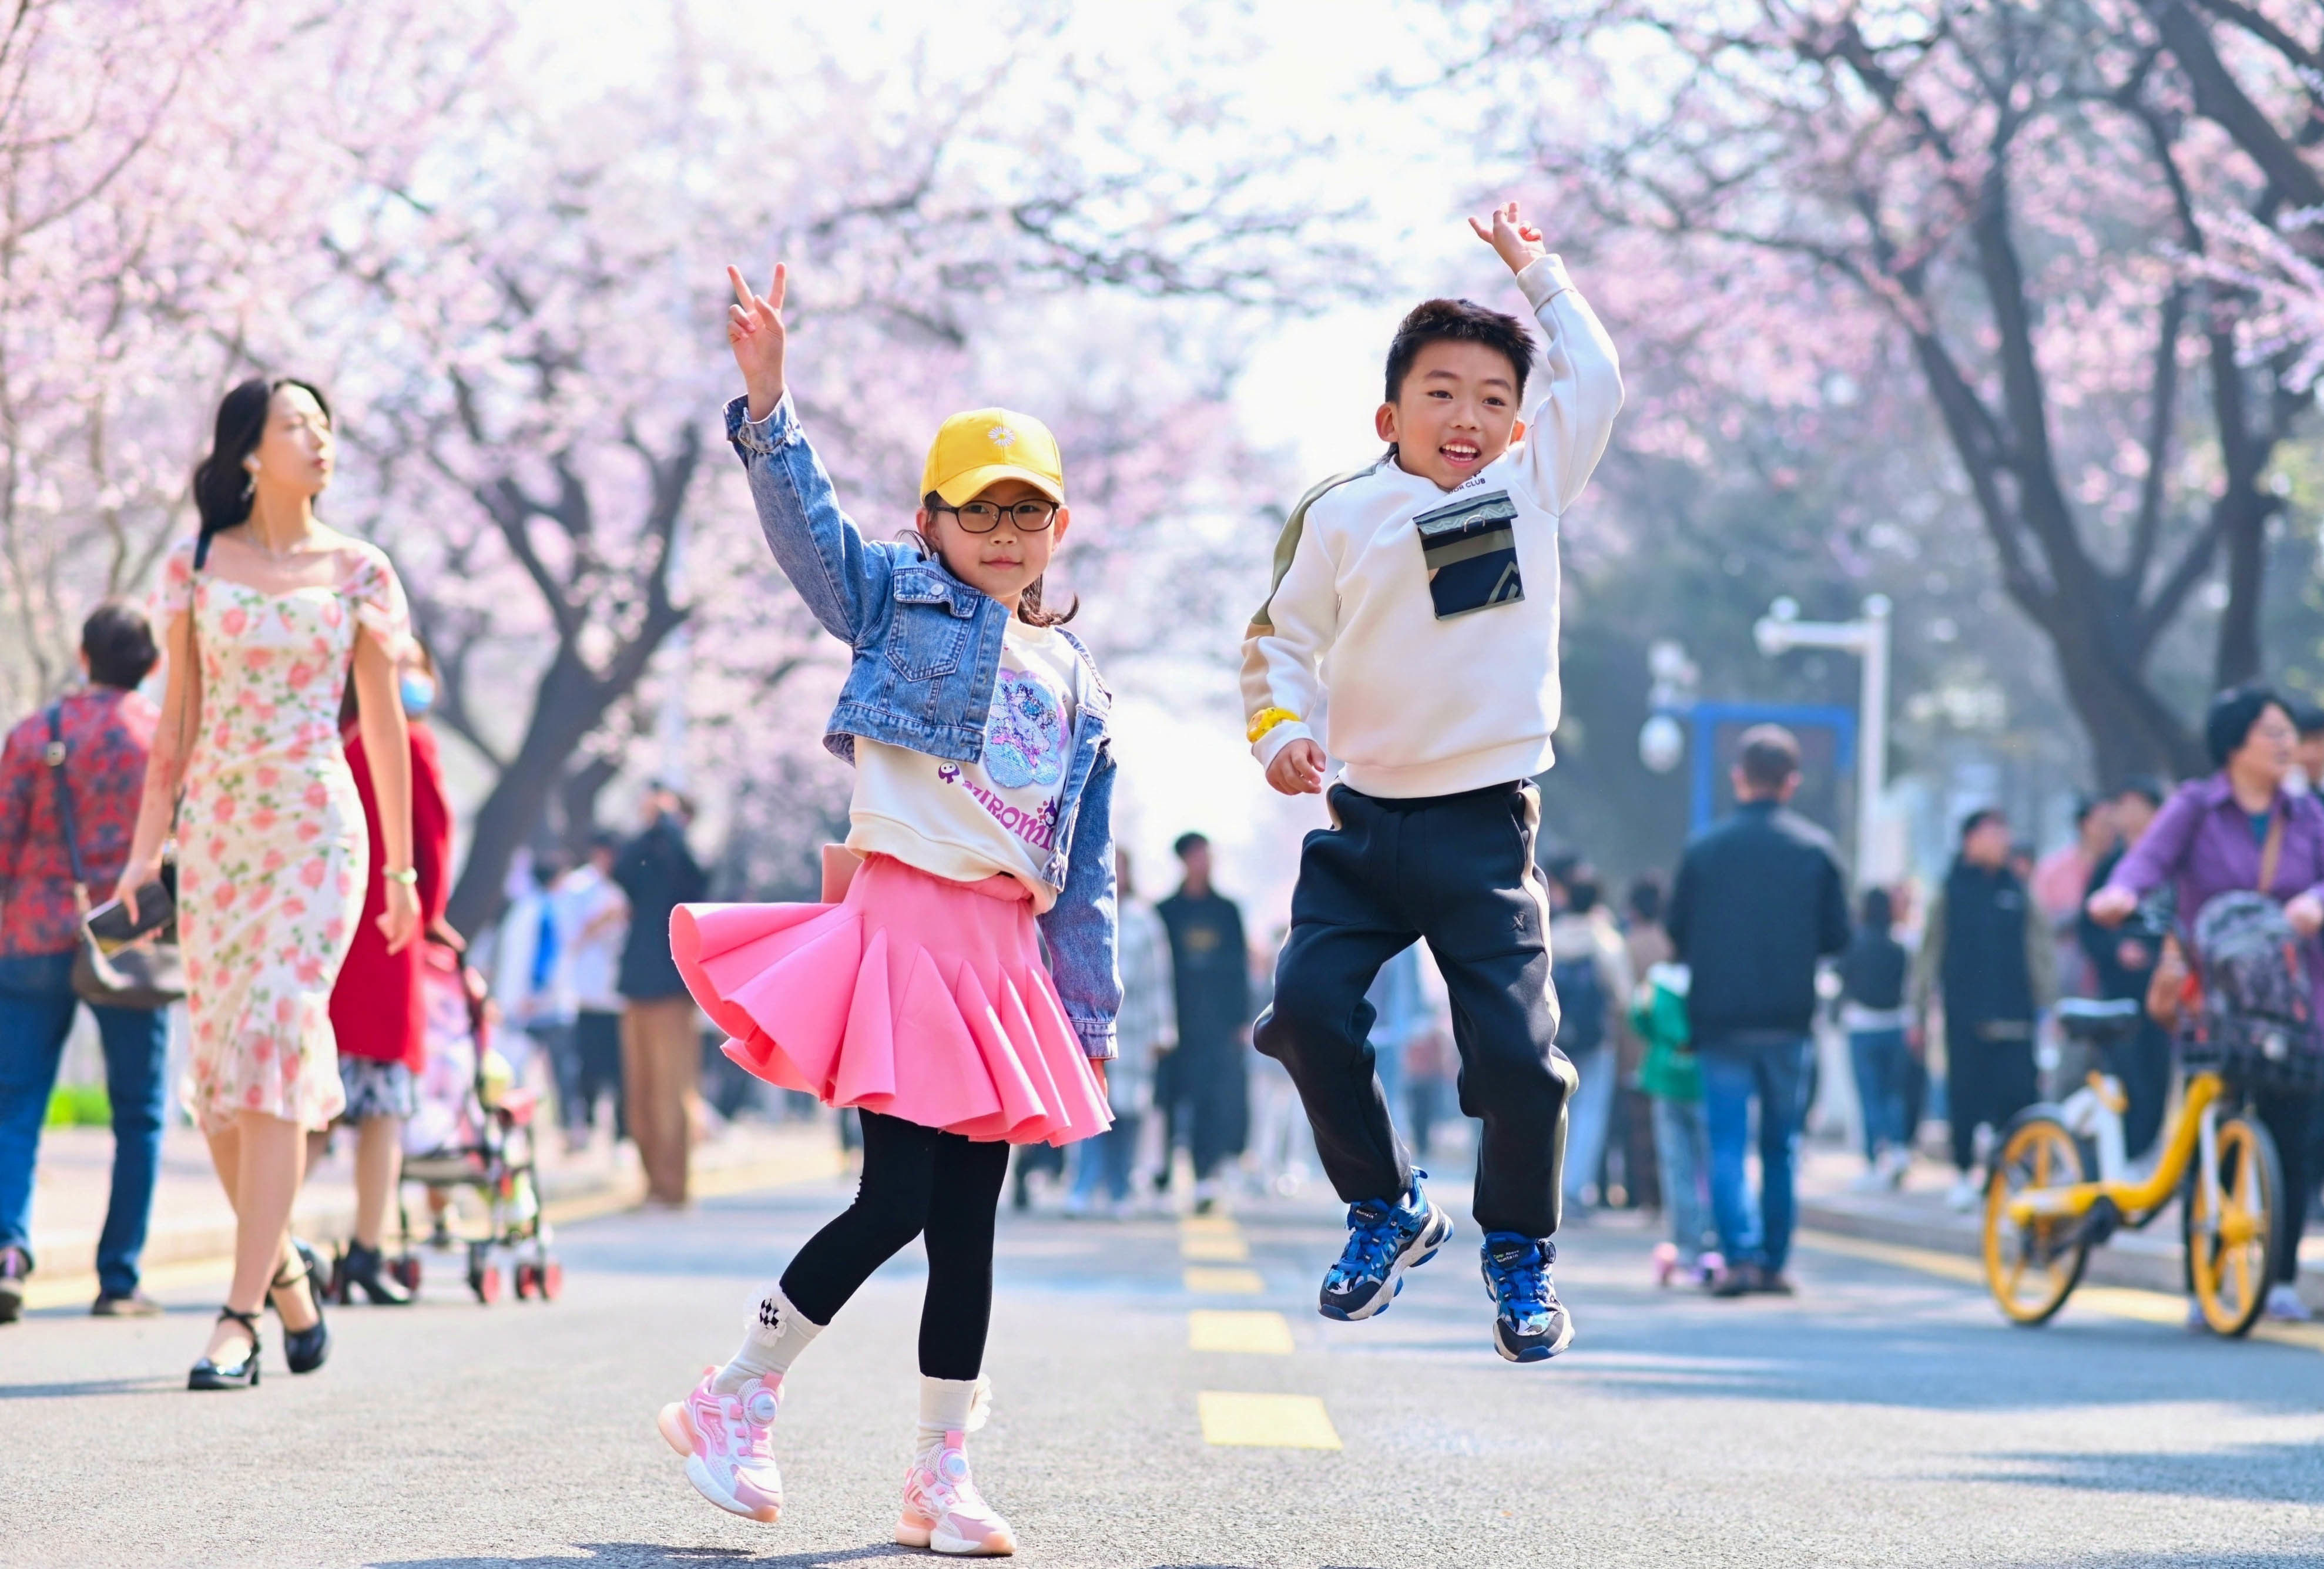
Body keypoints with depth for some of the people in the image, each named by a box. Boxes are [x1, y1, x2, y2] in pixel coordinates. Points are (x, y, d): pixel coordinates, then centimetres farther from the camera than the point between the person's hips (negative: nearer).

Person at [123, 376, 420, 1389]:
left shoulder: (358, 573, 4)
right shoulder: (197, 568, 7)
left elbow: (383, 724, 8)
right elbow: (176, 720, 9)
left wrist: (402, 865, 8)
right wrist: (146, 845, 2)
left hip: (317, 829, -2)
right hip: (216, 831, 2)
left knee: (273, 1049, -14)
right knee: (219, 1066, 1)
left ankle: (240, 1316, -16)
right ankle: (284, 1265, 24)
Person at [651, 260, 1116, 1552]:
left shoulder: (1080, 688, 17)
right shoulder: (901, 601, 6)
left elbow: (1089, 880, 17)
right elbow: (807, 520, -11)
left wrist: (1092, 1021, 14)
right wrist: (768, 401, -27)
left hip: (1008, 955, 5)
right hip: (904, 924, -5)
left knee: (970, 1223, 6)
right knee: (898, 1199, -12)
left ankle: (943, 1476, 12)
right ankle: (736, 1403, 4)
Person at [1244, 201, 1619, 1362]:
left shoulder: (1532, 487, 6)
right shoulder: (1341, 517, 1)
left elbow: (1594, 378, 15)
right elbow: (1282, 637, 7)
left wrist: (1535, 272, 22)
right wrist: (1281, 730, -9)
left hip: (1484, 829, 0)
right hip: (1363, 823, 0)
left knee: (1517, 1051, -8)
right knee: (1308, 1007, -15)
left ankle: (1521, 1253, 15)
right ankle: (1385, 1210, 8)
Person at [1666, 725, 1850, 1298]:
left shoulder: (1703, 848, -3)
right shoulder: (1816, 848, -2)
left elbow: (1678, 935, 1)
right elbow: (1837, 937, 1)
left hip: (1719, 1016, -1)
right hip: (1789, 1018, 1)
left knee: (1727, 1144, 0)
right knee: (1781, 1147, 12)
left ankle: (1739, 1254, -16)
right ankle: (1773, 1262, 12)